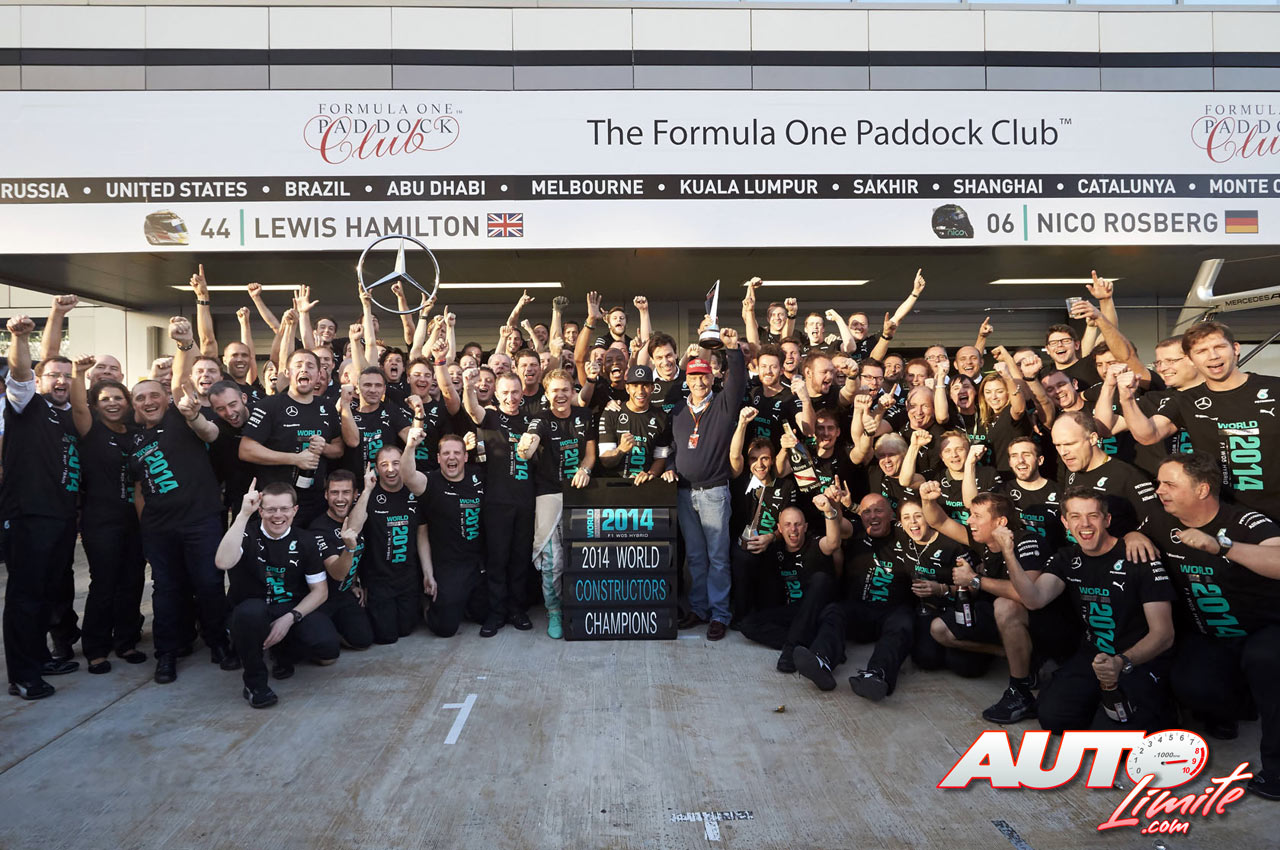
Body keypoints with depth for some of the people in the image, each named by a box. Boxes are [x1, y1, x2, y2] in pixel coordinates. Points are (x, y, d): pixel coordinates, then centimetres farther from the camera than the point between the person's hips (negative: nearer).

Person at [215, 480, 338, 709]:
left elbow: (320, 590, 3)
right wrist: (243, 515, -33)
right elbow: (223, 562, -31)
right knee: (251, 610, -39)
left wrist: (290, 618, -13)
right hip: (252, 614, -2)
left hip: (295, 611, 2)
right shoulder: (247, 535, -7)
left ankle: (285, 652, 13)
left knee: (328, 651, -25)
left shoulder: (304, 541, 1)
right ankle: (254, 681, -14)